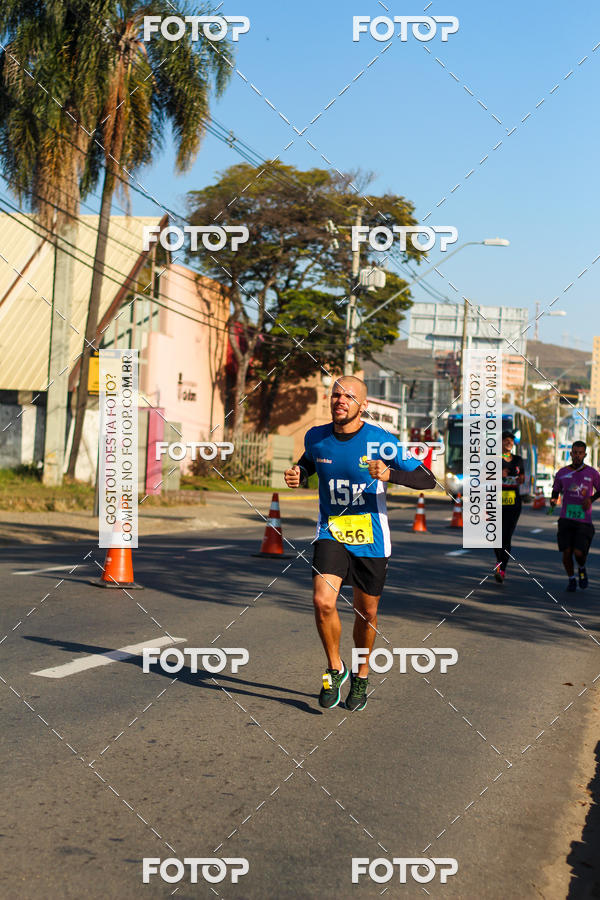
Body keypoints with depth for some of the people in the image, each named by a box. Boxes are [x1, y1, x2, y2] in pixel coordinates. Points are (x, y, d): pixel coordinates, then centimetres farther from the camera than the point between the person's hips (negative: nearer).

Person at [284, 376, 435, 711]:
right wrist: (298, 475, -1)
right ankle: (335, 668, 6)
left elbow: (427, 479, -12)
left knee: (366, 612, 9)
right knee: (323, 602, -18)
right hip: (331, 533, 2)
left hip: (371, 538, -1)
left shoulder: (381, 441, -12)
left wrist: (390, 474, -30)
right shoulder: (316, 437, -1)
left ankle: (361, 675, 34)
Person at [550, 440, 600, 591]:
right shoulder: (562, 473, 5)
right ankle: (571, 579, 20)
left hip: (584, 521, -2)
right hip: (566, 519, 2)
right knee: (566, 552, -6)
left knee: (579, 552, -12)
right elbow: (556, 491, 17)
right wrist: (553, 500, -5)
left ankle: (582, 569, 23)